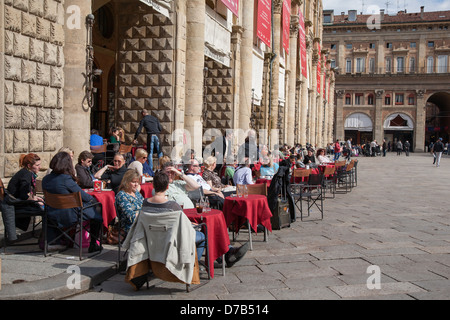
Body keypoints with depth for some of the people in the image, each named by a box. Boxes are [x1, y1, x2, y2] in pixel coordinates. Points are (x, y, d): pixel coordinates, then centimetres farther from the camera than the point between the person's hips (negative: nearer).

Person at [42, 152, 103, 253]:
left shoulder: (45, 179, 1)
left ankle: (52, 241, 35)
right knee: (97, 212, 7)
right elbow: (82, 195, -11)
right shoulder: (66, 179, -20)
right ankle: (93, 244, 13)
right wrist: (93, 200, 7)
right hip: (69, 215, -7)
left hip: (52, 216, 7)